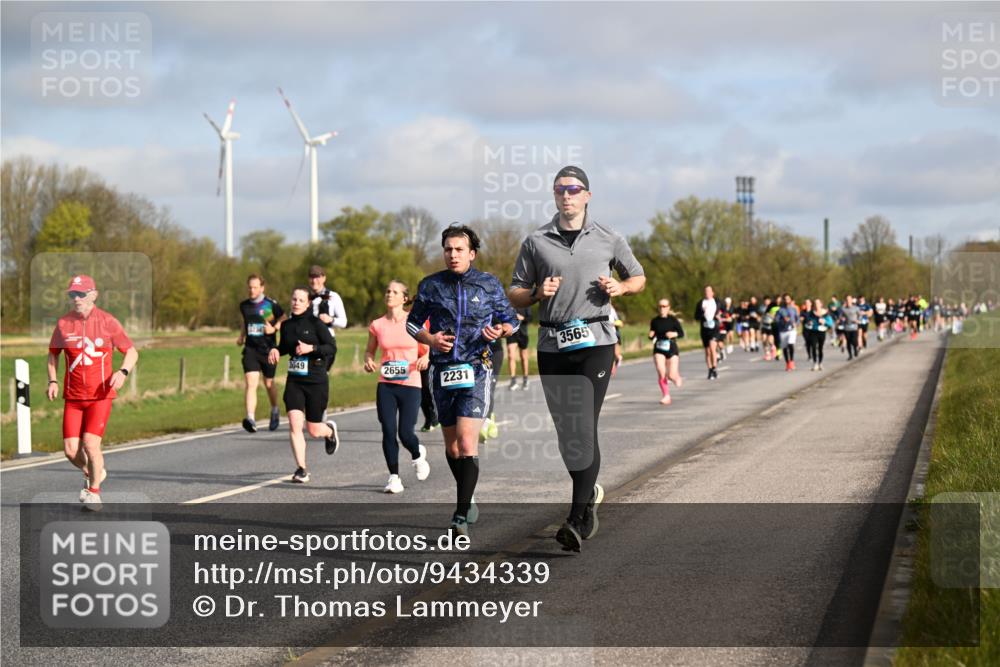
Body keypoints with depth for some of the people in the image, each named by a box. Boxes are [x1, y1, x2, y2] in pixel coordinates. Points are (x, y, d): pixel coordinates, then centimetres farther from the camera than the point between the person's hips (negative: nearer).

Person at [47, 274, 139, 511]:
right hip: (73, 396, 3)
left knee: (90, 443, -17)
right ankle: (92, 473, 29)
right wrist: (52, 381, 5)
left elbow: (132, 352, 2)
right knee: (71, 450, -5)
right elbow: (53, 353, 19)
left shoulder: (107, 322, -4)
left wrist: (123, 372, -17)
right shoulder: (63, 323, 4)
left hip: (101, 395, -3)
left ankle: (94, 492, 7)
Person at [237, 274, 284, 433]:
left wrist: (274, 328, -13)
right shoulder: (244, 305, 7)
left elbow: (284, 319, 4)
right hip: (250, 349, 2)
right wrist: (241, 336, 13)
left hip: (268, 349, -2)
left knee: (269, 383, 12)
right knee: (250, 383, -15)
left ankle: (275, 411, 40)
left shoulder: (271, 304, -5)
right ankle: (251, 418, -26)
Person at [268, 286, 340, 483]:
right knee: (294, 424, -14)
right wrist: (276, 350, 0)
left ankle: (330, 430, 43)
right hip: (294, 381, 3)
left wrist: (311, 348, -26)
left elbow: (331, 347, -12)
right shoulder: (286, 325, 6)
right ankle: (301, 469, -6)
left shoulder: (316, 323, -9)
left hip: (316, 381, -3)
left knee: (314, 430, 6)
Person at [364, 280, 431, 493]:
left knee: (405, 433, -6)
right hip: (386, 385, 2)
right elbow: (369, 350, 16)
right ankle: (394, 477, 8)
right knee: (388, 432, -4)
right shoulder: (377, 325, 4)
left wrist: (425, 358, -16)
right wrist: (369, 361, -6)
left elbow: (427, 349, 6)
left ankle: (418, 455, 29)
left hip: (410, 384, -2)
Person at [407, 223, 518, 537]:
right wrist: (430, 339, -6)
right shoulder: (431, 285, 5)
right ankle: (468, 499, 36)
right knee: (452, 446, 12)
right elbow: (412, 323, 14)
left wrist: (500, 331, -11)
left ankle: (461, 516, -18)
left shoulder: (489, 284, 2)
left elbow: (510, 320, 12)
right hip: (442, 370, 3)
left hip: (476, 371, -3)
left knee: (467, 442, -17)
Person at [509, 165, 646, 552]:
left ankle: (578, 519, -16)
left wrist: (620, 287, -4)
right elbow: (515, 295, 10)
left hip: (595, 341, -2)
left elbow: (638, 278, 18)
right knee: (565, 432, 8)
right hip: (552, 345, 2)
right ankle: (590, 494, 31)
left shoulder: (608, 240, 5)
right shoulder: (536, 242, 6)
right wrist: (538, 293, -11)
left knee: (584, 429, -13)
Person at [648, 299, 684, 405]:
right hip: (658, 350, 2)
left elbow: (682, 333, -1)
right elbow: (652, 336, 13)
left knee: (671, 376, -8)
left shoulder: (673, 320, -5)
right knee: (661, 373, -15)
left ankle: (677, 377, 31)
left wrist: (674, 334, -20)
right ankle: (666, 396, -1)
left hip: (672, 349, -2)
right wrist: (651, 336, -9)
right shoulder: (654, 321, 3)